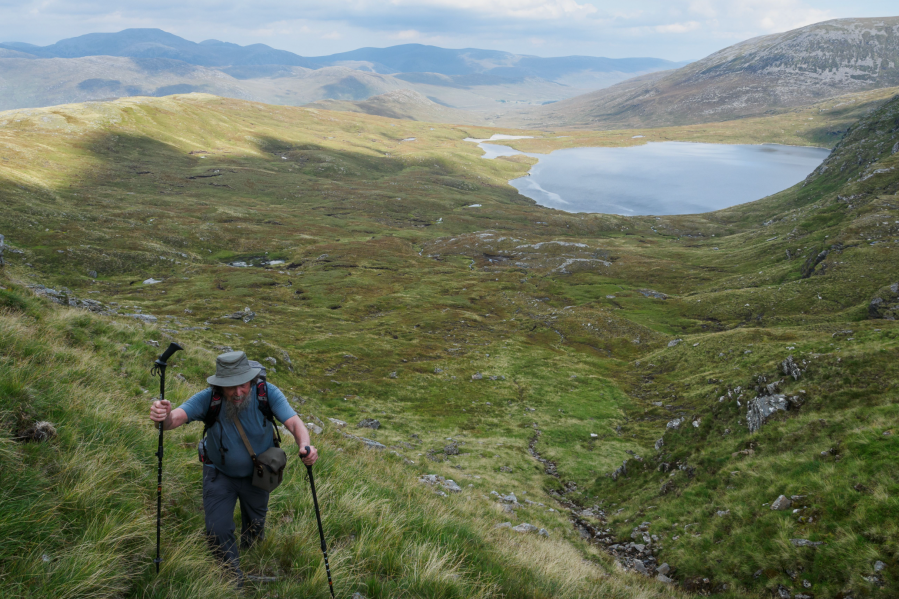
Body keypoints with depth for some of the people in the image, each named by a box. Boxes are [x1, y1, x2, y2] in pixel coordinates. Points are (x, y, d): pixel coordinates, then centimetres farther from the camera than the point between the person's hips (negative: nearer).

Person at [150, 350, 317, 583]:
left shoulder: (267, 393, -29)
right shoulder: (208, 399, -30)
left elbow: (293, 422, -37)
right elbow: (177, 417, -44)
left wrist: (305, 445, -58)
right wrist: (165, 417, -68)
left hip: (257, 474, 1)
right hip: (219, 474, -1)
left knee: (254, 526, 22)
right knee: (218, 531, -3)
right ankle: (233, 579, 26)